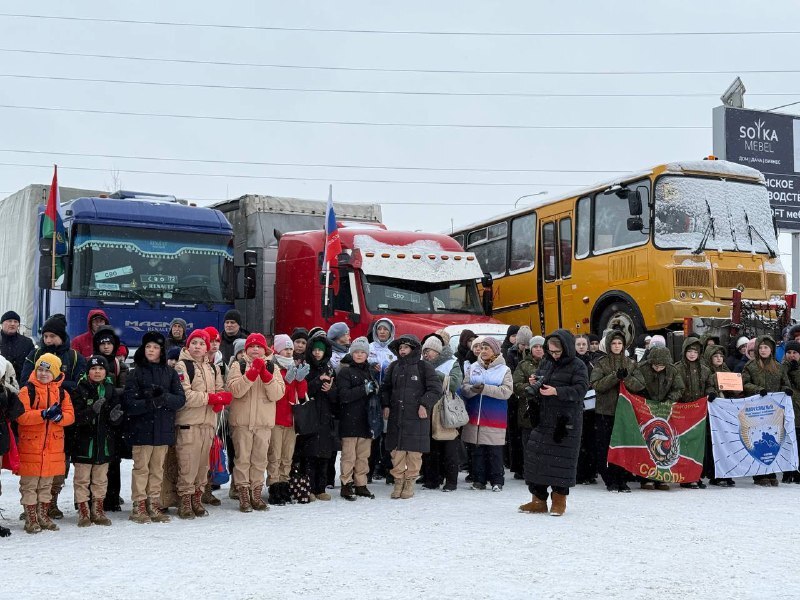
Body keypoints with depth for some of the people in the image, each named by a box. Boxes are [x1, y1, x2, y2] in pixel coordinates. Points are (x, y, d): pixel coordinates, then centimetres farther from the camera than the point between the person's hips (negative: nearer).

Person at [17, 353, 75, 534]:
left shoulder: (62, 393, 8)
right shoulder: (27, 390, -4)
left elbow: (70, 416, 1)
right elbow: (20, 415, -16)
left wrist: (59, 416, -20)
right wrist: (44, 414, -26)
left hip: (53, 447, 4)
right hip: (30, 446, -4)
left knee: (46, 484, 14)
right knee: (29, 485, 2)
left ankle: (43, 516, 25)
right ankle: (31, 519, 10)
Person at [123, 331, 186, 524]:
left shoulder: (170, 373, 8)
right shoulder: (136, 373, 0)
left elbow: (181, 399, 0)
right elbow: (129, 402, -9)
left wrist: (164, 397, -18)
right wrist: (150, 403, -22)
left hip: (163, 428, 3)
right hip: (142, 427, -3)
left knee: (157, 468, 10)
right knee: (141, 467, 0)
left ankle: (153, 505, 18)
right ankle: (139, 506, 7)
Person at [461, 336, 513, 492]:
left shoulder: (504, 370, 1)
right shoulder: (473, 367, 10)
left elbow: (507, 391, -11)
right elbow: (464, 387, 3)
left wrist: (485, 388, -19)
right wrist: (473, 389, -20)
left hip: (494, 420, -3)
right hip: (475, 417, 3)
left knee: (495, 451, 1)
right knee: (477, 450, 8)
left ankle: (497, 481, 11)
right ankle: (479, 480, 16)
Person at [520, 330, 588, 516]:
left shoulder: (577, 366, -6)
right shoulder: (546, 363, 13)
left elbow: (581, 389, -15)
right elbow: (537, 381, 22)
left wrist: (556, 391, -24)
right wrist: (535, 385, -3)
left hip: (566, 420, -6)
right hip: (543, 417, 6)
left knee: (562, 459, -2)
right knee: (536, 456, 5)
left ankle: (559, 500, 11)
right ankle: (539, 499, 15)